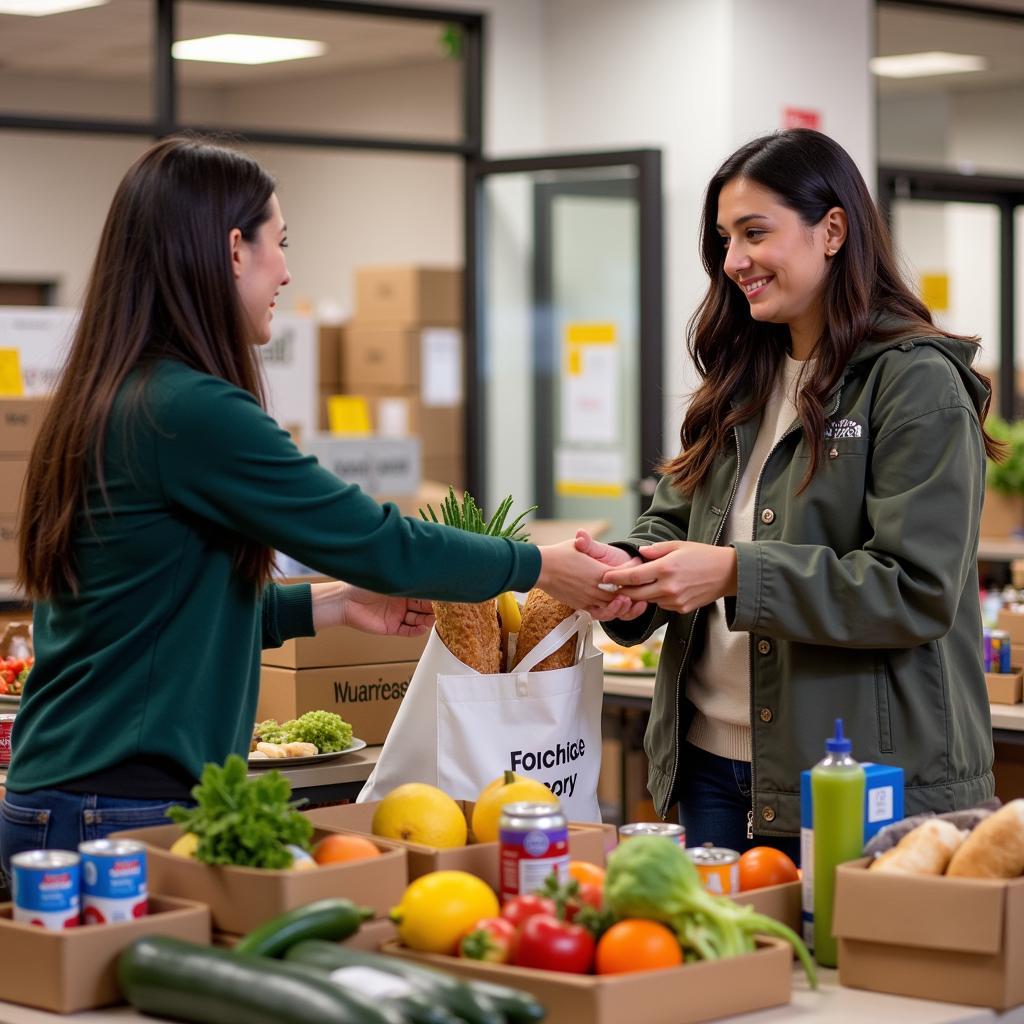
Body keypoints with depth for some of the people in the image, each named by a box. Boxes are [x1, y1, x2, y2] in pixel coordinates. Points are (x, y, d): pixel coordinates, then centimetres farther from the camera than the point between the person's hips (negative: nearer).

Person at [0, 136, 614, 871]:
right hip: (123, 812, -9)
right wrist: (541, 567, 0)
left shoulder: (102, 403, 11)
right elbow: (377, 542, -13)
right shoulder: (193, 411, -17)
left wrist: (337, 604, 20)